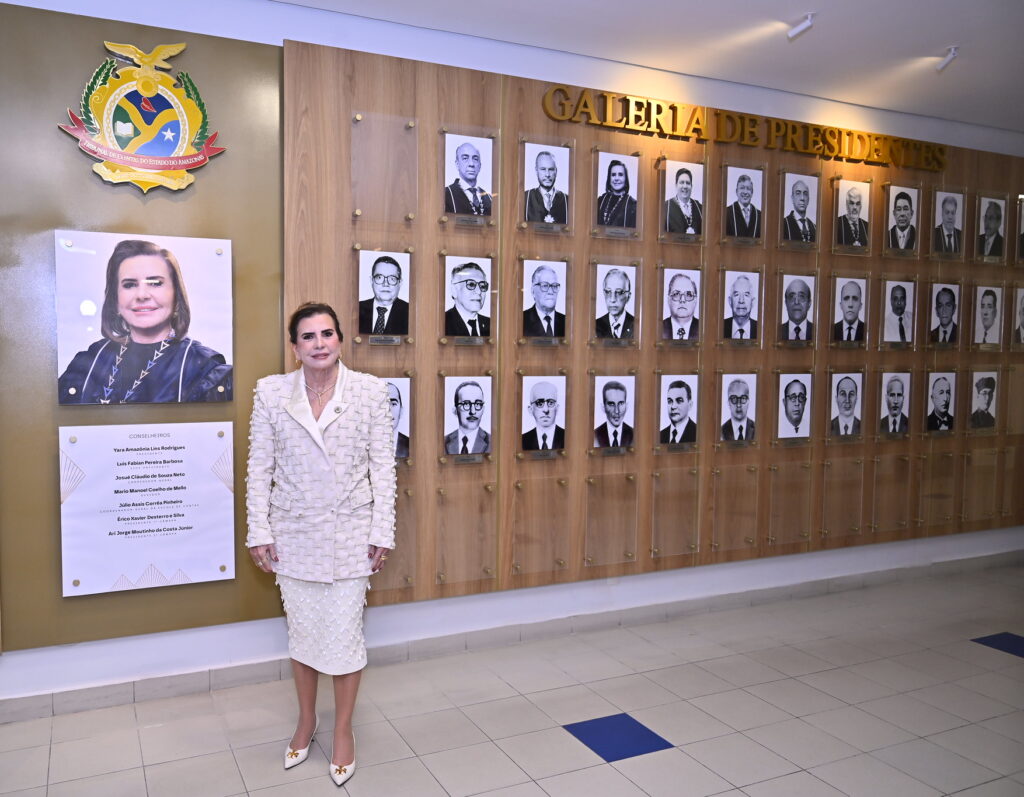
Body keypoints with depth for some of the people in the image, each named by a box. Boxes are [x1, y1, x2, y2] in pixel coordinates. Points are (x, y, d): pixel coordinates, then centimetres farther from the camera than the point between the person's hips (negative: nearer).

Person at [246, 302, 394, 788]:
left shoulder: (370, 390, -5)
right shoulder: (271, 393, -2)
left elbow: (383, 466, -4)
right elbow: (259, 469, 1)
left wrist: (382, 531, -6)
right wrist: (259, 532, -1)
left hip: (350, 533, -1)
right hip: (294, 533, 2)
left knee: (345, 633, 6)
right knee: (302, 630, 16)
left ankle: (343, 731, 28)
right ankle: (306, 721, 38)